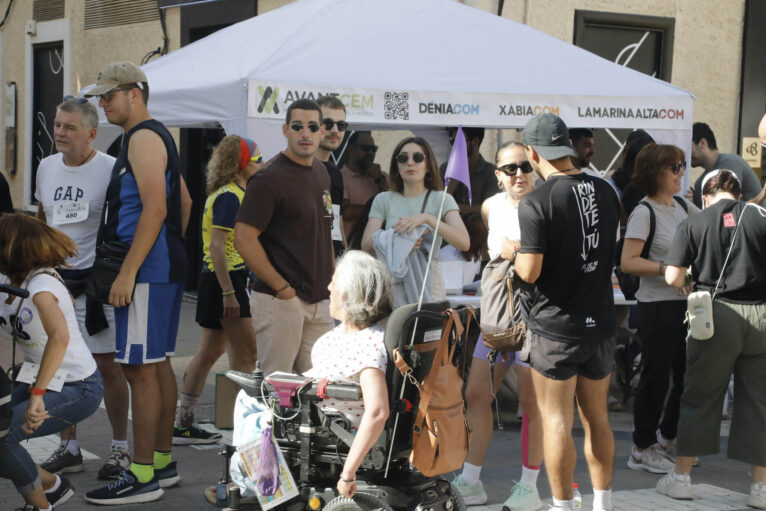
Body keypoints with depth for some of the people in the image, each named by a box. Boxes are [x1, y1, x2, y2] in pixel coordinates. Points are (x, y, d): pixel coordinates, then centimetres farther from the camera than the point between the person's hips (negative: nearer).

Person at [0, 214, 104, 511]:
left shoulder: (41, 285, -24)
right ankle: (52, 485, 15)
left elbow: (60, 336, -40)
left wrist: (37, 394, -42)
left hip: (78, 389, -8)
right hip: (38, 379, 8)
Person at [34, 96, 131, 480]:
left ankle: (120, 448, 10)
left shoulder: (111, 169, -10)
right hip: (55, 277, 6)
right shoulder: (46, 167, 9)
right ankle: (69, 449, 20)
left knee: (106, 364, -3)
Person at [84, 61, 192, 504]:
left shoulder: (143, 138, -12)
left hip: (148, 269, -11)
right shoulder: (158, 137, 20)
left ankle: (142, 477, -7)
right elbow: (185, 202, 25)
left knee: (140, 367, -9)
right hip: (166, 268, 11)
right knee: (158, 364, 14)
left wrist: (128, 272, -23)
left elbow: (155, 208, -22)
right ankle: (163, 462, 21)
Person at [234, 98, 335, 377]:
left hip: (319, 300, 8)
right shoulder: (270, 177, -11)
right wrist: (282, 288, -17)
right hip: (279, 301, -8)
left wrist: (330, 281, 15)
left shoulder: (321, 172, 14)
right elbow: (244, 239, -18)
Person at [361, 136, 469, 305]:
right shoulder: (384, 200, 11)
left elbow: (464, 243, -11)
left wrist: (427, 218, -24)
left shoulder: (441, 199, 4)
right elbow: (366, 245, -1)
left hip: (428, 286, -1)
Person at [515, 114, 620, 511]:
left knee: (556, 420, 3)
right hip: (600, 323, 6)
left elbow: (529, 272, -19)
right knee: (596, 418, 16)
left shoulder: (536, 203, -16)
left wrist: (513, 252, 1)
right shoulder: (606, 193, 4)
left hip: (556, 328, -6)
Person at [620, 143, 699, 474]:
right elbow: (628, 262, -18)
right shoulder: (644, 213, -12)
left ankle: (668, 438, 30)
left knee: (688, 374, 12)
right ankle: (642, 450, 13)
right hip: (657, 307, -8)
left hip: (685, 303, 8)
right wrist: (668, 268, -24)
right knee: (656, 377, -1)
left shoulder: (682, 206, 11)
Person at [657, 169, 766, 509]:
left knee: (699, 397, 11)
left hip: (716, 315, -1)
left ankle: (681, 476, 19)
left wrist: (691, 284, 15)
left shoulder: (693, 224, 0)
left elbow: (673, 277, -6)